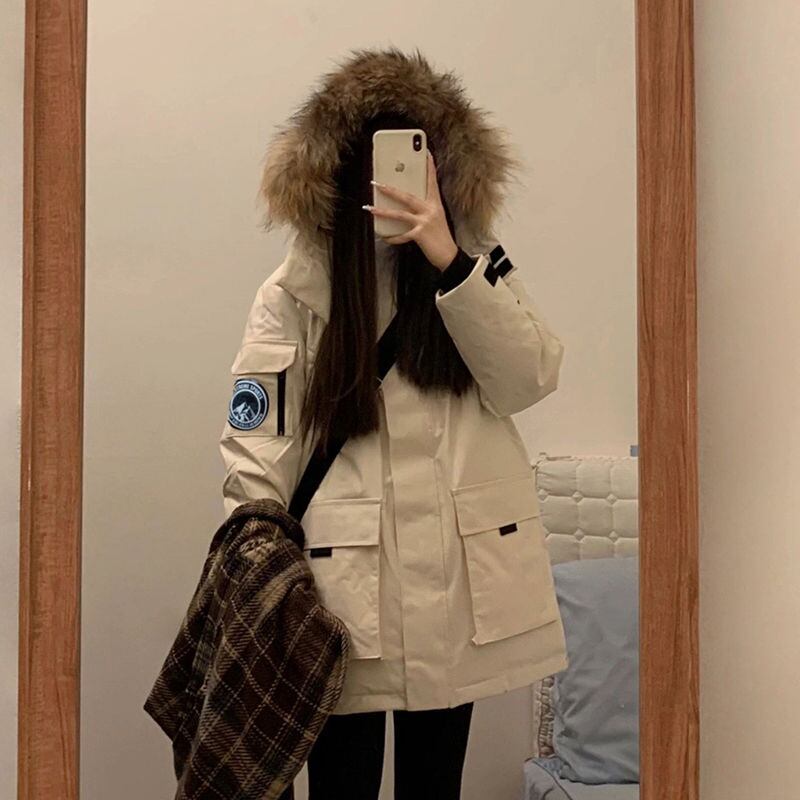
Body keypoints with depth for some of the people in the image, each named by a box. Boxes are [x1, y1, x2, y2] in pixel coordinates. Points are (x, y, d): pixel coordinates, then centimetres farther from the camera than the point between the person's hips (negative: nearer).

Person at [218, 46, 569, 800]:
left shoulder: (476, 262, 6)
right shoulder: (294, 290, -3)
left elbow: (527, 381, -8)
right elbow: (256, 444, -6)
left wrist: (450, 261, -18)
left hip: (458, 579, 3)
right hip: (342, 582, -2)